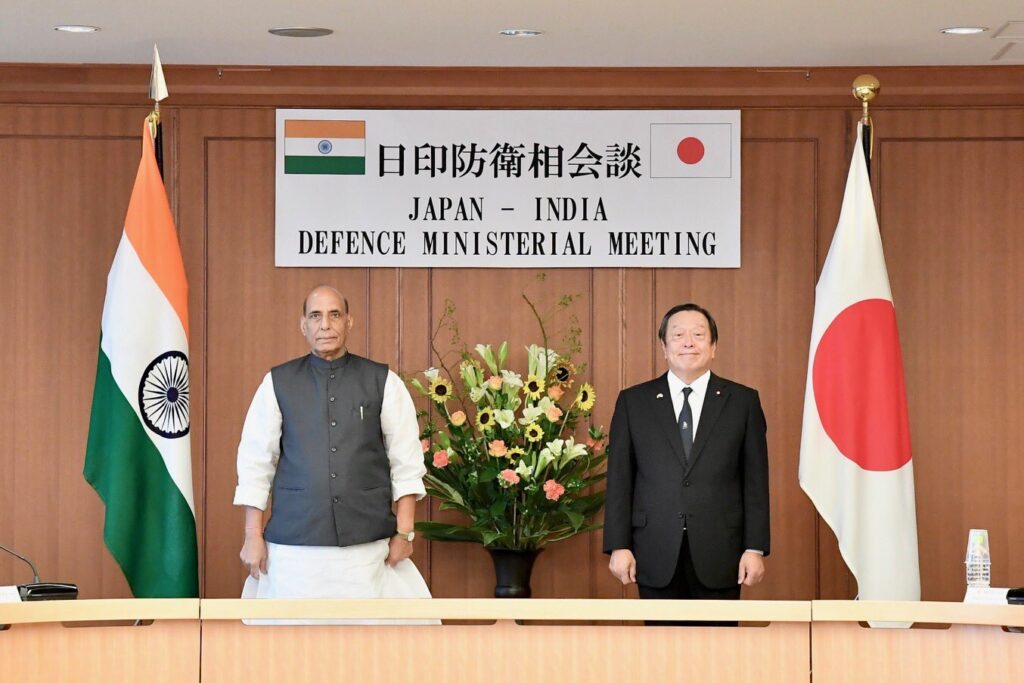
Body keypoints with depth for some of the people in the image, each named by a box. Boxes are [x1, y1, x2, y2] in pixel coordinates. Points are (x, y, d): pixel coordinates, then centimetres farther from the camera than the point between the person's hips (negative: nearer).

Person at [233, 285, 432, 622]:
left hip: (368, 543, 0)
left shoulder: (382, 382, 6)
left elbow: (406, 463, 5)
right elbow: (255, 463, 7)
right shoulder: (277, 383, 6)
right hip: (295, 543, 0)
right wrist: (253, 537, 3)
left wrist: (404, 532, 0)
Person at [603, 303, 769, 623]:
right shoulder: (633, 402, 6)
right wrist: (618, 546, -2)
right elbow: (619, 479, 4)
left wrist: (755, 548, -3)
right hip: (657, 555, 1)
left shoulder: (742, 401, 4)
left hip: (719, 554, 0)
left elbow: (756, 480, 3)